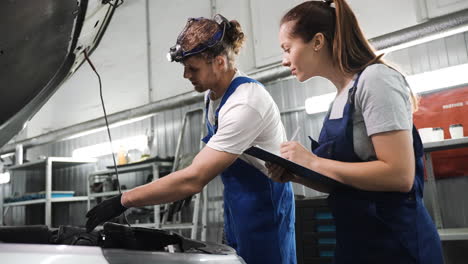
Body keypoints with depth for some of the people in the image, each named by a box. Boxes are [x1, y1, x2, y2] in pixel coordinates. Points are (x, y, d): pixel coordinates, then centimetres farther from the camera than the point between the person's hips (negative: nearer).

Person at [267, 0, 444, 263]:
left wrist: (313, 162, -19)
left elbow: (399, 175, -23)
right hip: (354, 241, 8)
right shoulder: (340, 97, 9)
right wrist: (296, 173, -2)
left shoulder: (375, 79, -14)